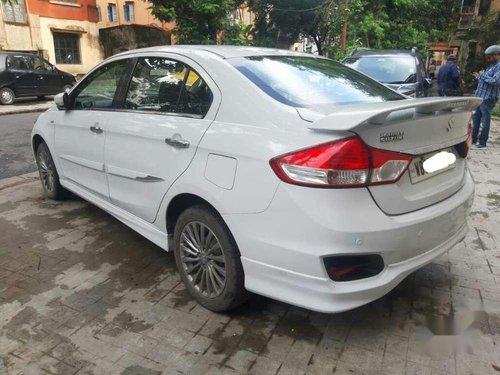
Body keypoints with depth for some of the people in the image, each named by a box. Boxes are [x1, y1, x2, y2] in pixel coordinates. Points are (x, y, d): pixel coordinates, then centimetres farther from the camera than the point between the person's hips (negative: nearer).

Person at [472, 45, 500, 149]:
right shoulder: (491, 65, 18)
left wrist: (483, 75, -15)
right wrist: (479, 77, 12)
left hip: (488, 98, -10)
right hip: (480, 97, 10)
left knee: (485, 120, -2)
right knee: (476, 118, 14)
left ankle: (482, 142, 4)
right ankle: (473, 138, 23)